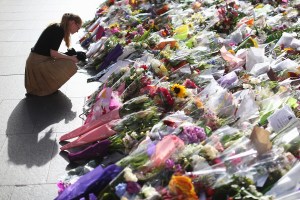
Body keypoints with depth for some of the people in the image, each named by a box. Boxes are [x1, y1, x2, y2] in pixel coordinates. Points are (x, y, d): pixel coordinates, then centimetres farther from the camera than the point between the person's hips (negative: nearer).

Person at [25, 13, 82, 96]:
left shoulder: (57, 28, 13)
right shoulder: (59, 30, -15)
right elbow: (53, 53, -21)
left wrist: (69, 55, 6)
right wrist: (70, 58, -10)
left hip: (34, 61, 10)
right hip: (38, 63, -10)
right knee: (70, 66, -14)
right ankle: (45, 90, -2)